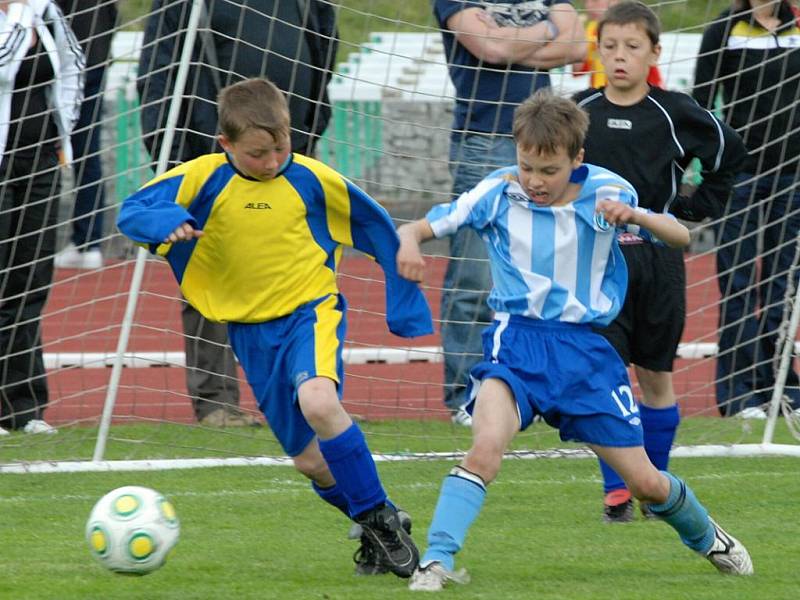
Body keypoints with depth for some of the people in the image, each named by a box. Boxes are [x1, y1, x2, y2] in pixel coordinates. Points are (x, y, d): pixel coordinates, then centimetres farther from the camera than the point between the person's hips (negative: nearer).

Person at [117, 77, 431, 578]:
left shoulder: (313, 179, -8)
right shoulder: (205, 179, -7)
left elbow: (376, 226, 6)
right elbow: (133, 212, -11)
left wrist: (406, 305, 10)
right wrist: (168, 222, -34)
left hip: (311, 310, -3)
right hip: (251, 330, 3)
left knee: (318, 403, -33)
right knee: (311, 461, 6)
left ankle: (381, 519, -19)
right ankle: (378, 535, 28)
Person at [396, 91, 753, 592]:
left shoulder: (605, 192, -5)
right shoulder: (497, 194, -6)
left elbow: (681, 237, -6)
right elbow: (421, 227, -2)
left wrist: (635, 217, -26)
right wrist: (408, 245, -27)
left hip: (586, 348, 1)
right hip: (517, 341, -1)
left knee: (646, 483, 9)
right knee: (486, 450, -31)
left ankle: (705, 536, 39)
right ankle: (437, 561, -28)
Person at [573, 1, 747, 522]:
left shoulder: (674, 113, -3)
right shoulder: (579, 112, 1)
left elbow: (731, 152, 10)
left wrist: (699, 207, 8)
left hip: (657, 257, 0)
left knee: (656, 376, 8)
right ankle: (616, 492, -3)